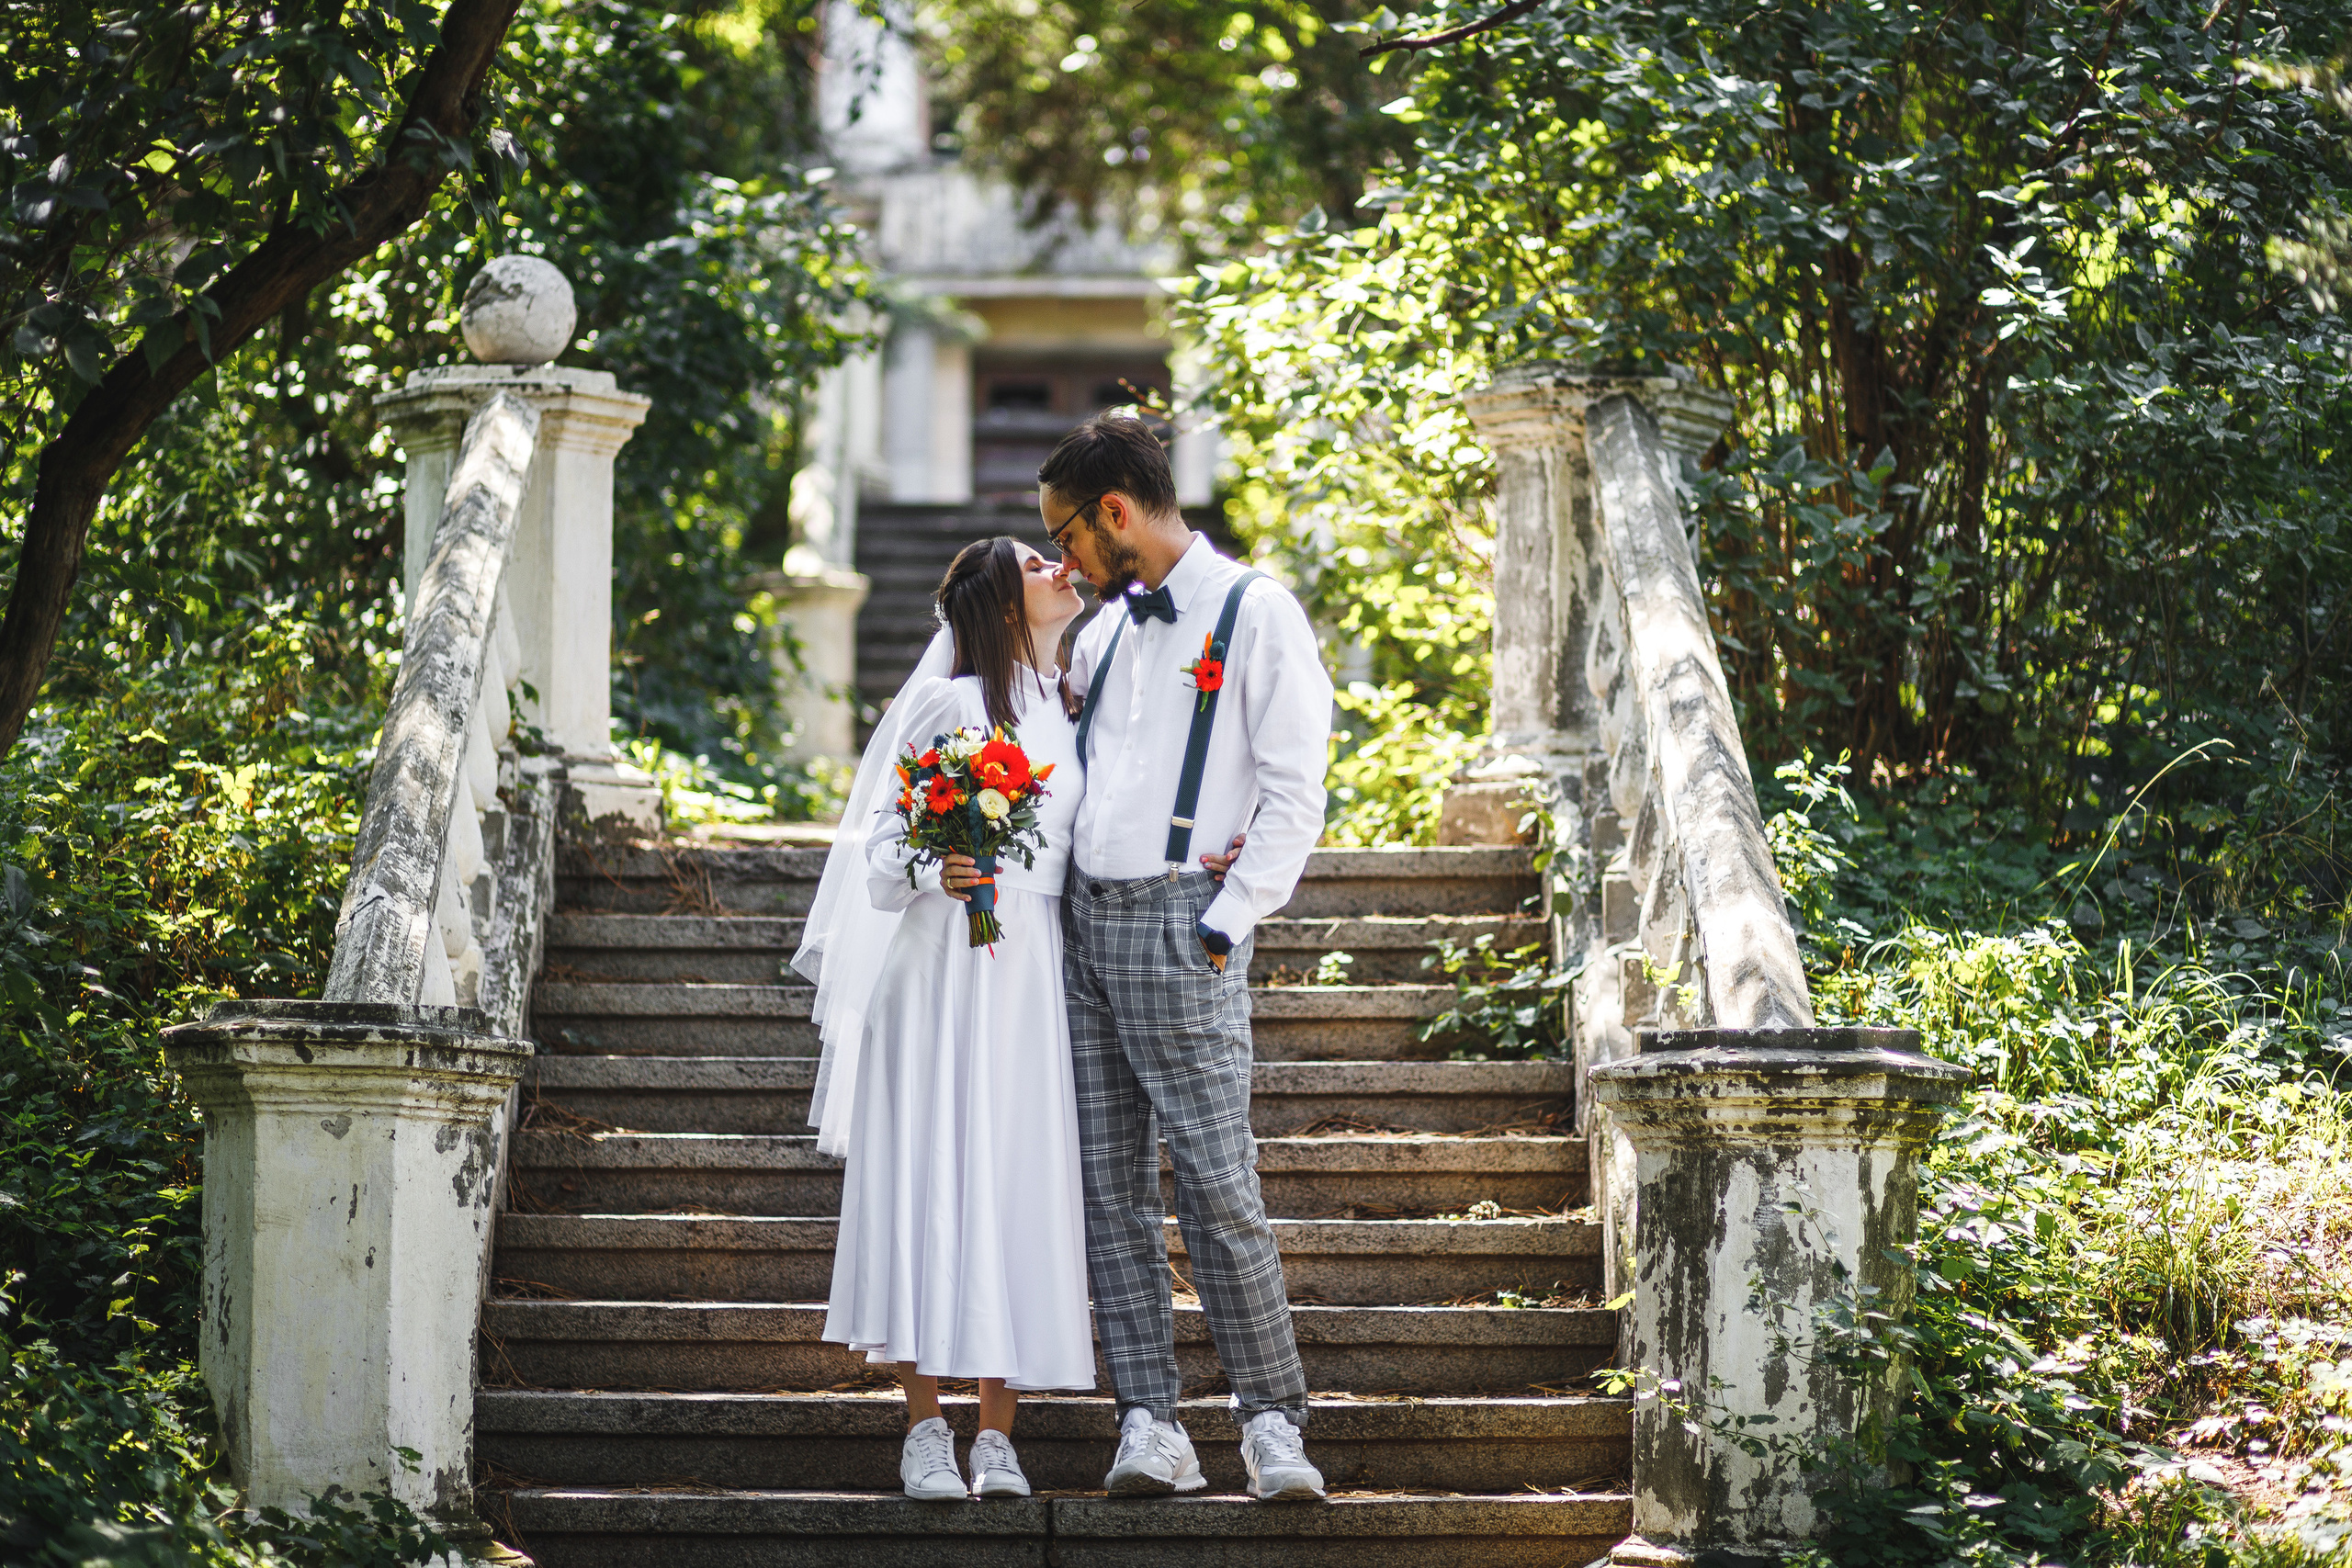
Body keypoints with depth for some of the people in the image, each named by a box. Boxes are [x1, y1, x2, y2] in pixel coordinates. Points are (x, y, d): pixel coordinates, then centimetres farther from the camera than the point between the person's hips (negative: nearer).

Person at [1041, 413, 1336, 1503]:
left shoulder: (1253, 613, -3)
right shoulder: (1107, 630, 18)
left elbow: (1292, 795, -8)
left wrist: (1223, 927, -12)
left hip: (1179, 919, -7)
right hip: (1082, 920, 7)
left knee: (1216, 1180, -10)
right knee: (1109, 1185, 1)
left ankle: (1272, 1419, -3)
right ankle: (1151, 1426, 2)